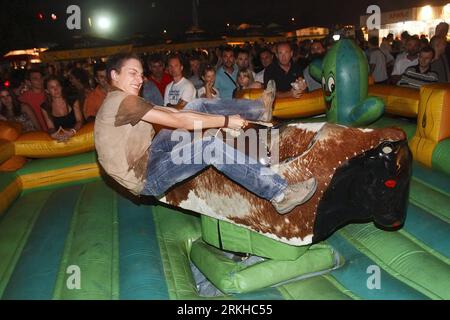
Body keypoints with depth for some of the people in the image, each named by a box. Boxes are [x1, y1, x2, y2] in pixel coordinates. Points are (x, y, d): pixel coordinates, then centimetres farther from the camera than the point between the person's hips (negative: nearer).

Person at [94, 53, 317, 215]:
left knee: (197, 106, 5)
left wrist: (222, 120, 4)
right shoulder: (120, 100, -17)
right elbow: (176, 120, -20)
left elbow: (173, 112, 10)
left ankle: (260, 110, 13)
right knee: (211, 146, -27)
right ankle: (280, 195, -24)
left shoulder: (127, 100, 14)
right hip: (146, 180, -9)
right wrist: (226, 121, -14)